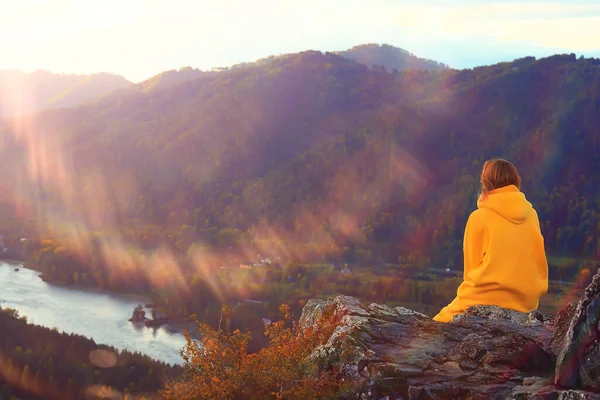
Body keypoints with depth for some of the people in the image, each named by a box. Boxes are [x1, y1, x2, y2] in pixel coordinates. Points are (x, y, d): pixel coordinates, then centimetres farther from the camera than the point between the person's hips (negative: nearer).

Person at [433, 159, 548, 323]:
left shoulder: (479, 217, -4)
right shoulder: (531, 215, 7)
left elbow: (472, 267, 4)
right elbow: (537, 266, 14)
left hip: (485, 301, -5)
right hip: (526, 303, 5)